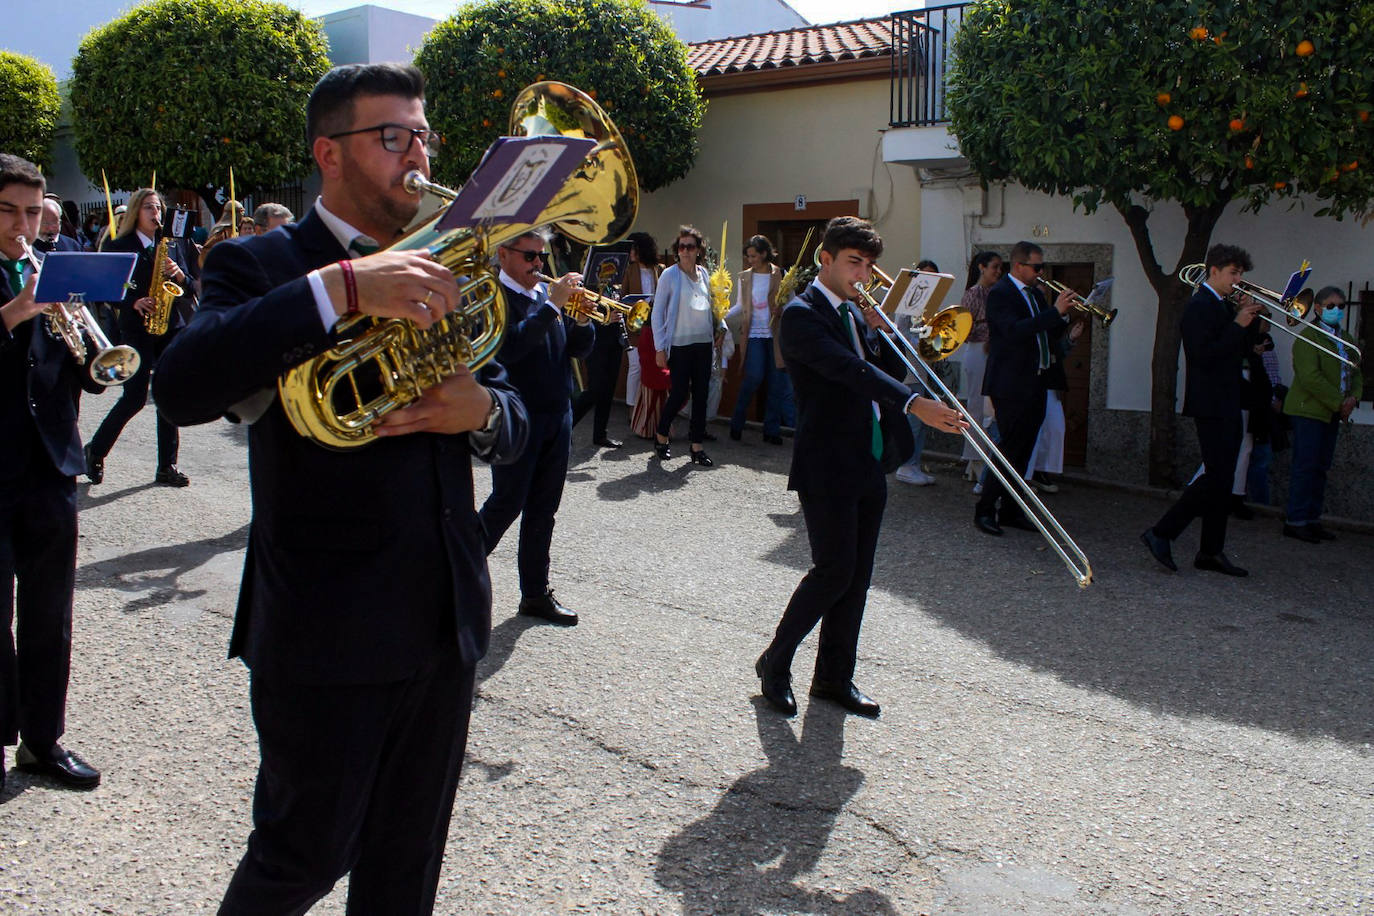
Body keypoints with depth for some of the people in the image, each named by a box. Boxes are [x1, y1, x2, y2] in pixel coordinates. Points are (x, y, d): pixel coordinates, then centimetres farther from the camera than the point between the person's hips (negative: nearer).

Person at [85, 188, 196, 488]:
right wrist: (134, 302, -19)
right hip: (137, 330, -4)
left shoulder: (172, 245, 12)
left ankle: (167, 466, 7)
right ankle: (95, 452, 15)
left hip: (171, 328, 4)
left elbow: (189, 287, 10)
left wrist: (178, 274, -10)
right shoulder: (119, 247, 1)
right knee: (134, 397, -6)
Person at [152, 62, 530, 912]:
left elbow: (516, 427, 10)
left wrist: (482, 411, -13)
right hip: (326, 633, -5)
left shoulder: (440, 272, 10)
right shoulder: (260, 265, -5)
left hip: (446, 623, 5)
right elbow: (182, 386, -25)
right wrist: (342, 285, -31)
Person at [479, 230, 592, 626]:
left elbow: (579, 349, 12)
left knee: (543, 509, 11)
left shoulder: (548, 292, 12)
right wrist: (551, 306, -23)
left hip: (557, 415, 7)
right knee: (506, 504, -2)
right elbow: (507, 348, -24)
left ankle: (535, 593, 20)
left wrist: (581, 320, -8)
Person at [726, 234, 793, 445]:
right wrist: (722, 317, -1)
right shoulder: (744, 277, 8)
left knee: (776, 383, 2)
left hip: (775, 335, 0)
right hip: (754, 333, 0)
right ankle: (737, 424, 2)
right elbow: (740, 307, 14)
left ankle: (771, 430, 11)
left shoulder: (780, 276, 2)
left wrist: (781, 311, -16)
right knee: (754, 377, -14)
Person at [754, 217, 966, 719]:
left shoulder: (853, 313, 16)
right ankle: (775, 662, 11)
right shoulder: (802, 314, -11)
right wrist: (914, 403, -37)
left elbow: (885, 371, 14)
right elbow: (850, 369, -26)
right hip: (827, 467, -8)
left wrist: (881, 328, -2)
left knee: (856, 576, 10)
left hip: (869, 465, 8)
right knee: (834, 570, -8)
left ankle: (834, 676, 21)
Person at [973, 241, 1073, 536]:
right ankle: (984, 510, 1)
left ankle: (1010, 511, 18)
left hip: (1035, 385, 9)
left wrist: (1065, 315, -1)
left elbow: (1048, 337, 16)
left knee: (1022, 451, 11)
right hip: (1011, 386, -8)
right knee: (1010, 450, -8)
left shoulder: (1035, 294, 16)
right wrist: (1056, 311, -26)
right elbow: (1014, 331, -26)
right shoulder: (1000, 293, -10)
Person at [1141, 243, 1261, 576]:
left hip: (1227, 406, 10)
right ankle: (1161, 533, -6)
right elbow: (1203, 355, -23)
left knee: (1221, 481, 9)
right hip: (1211, 407, -10)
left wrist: (1246, 318, 5)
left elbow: (1238, 352, 17)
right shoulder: (1199, 306, -11)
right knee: (1216, 479, -12)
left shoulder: (1224, 306, 17)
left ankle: (1211, 552, 14)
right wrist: (1238, 325, -17)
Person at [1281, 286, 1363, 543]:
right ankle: (1295, 521, -3)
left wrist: (1353, 397, -3)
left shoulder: (1346, 339, 17)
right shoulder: (1308, 337, -10)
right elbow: (1310, 377, -19)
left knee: (1321, 467, 9)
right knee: (1306, 466, -7)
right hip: (1309, 411, -8)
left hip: (1332, 413, 8)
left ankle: (1312, 519, 14)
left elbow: (1356, 373, 18)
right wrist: (1339, 402, -16)